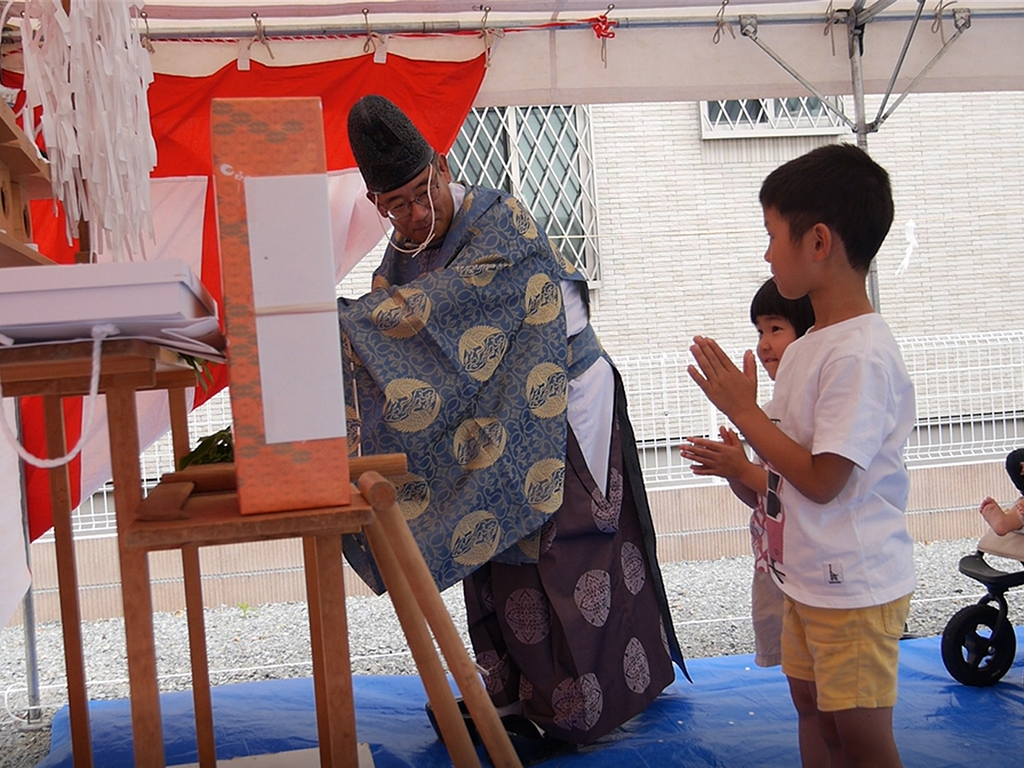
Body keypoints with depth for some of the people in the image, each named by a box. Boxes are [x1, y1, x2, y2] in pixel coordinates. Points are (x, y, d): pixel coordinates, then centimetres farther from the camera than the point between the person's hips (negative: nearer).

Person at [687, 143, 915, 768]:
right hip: (808, 577, 10)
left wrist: (742, 410, -19)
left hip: (857, 585, -10)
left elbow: (822, 480, -24)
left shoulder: (861, 354, -24)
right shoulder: (807, 347, 7)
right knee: (813, 711, 22)